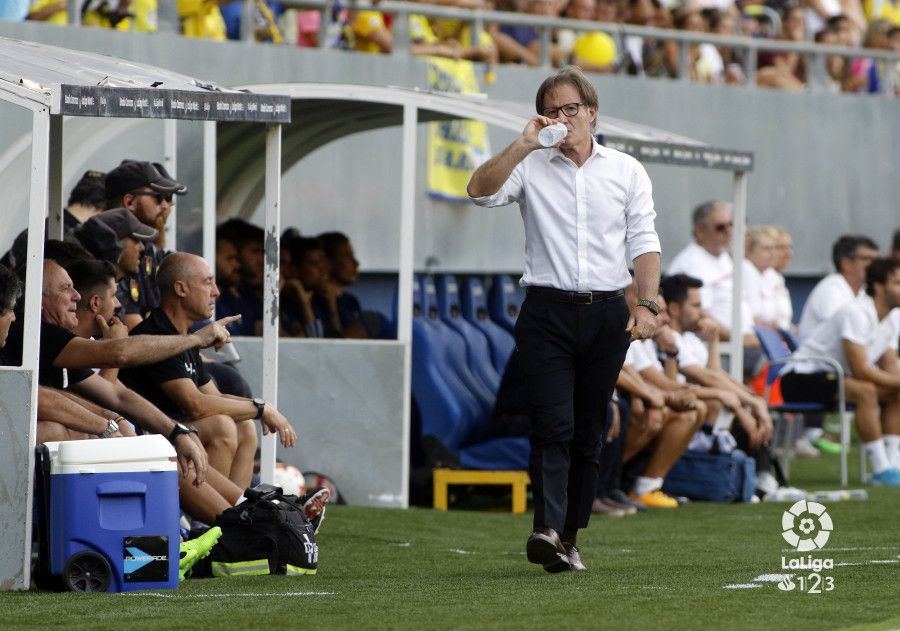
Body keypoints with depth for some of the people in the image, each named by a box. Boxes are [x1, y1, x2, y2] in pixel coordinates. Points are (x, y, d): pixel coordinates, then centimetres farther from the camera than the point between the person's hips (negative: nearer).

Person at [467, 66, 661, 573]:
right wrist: (524, 144, -14)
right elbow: (481, 191, -10)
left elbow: (644, 243, 7)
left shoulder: (627, 171, 10)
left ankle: (570, 538, 9)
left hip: (607, 312, 2)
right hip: (547, 309, -2)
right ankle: (547, 529, -27)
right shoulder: (530, 168, 7)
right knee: (553, 426, -15)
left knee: (589, 433, 4)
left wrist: (647, 304, -5)